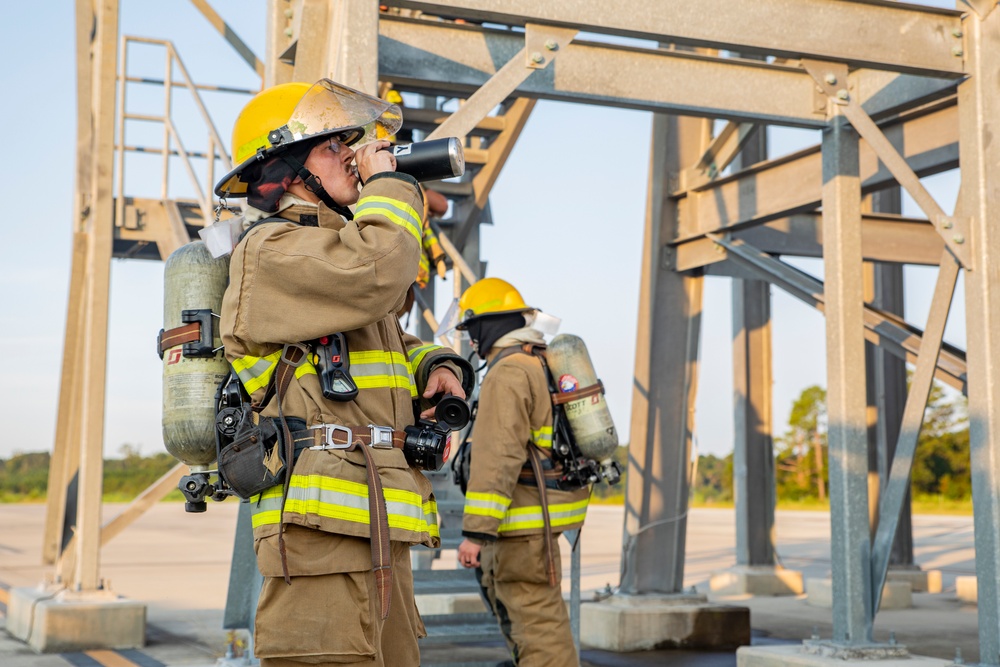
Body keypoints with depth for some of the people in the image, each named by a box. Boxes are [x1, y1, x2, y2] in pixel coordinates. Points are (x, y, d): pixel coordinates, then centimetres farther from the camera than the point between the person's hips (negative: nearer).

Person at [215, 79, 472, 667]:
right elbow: (379, 274, -23)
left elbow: (394, 342, 32)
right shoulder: (271, 250, -6)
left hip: (376, 530, 10)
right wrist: (386, 181, -6)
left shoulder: (329, 250, 27)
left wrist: (436, 366, 8)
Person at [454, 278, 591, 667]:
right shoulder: (544, 363, 15)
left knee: (535, 614, -7)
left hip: (525, 517, -10)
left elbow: (497, 457, -24)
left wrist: (476, 532, -25)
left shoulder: (508, 373, -16)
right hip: (545, 502, 10)